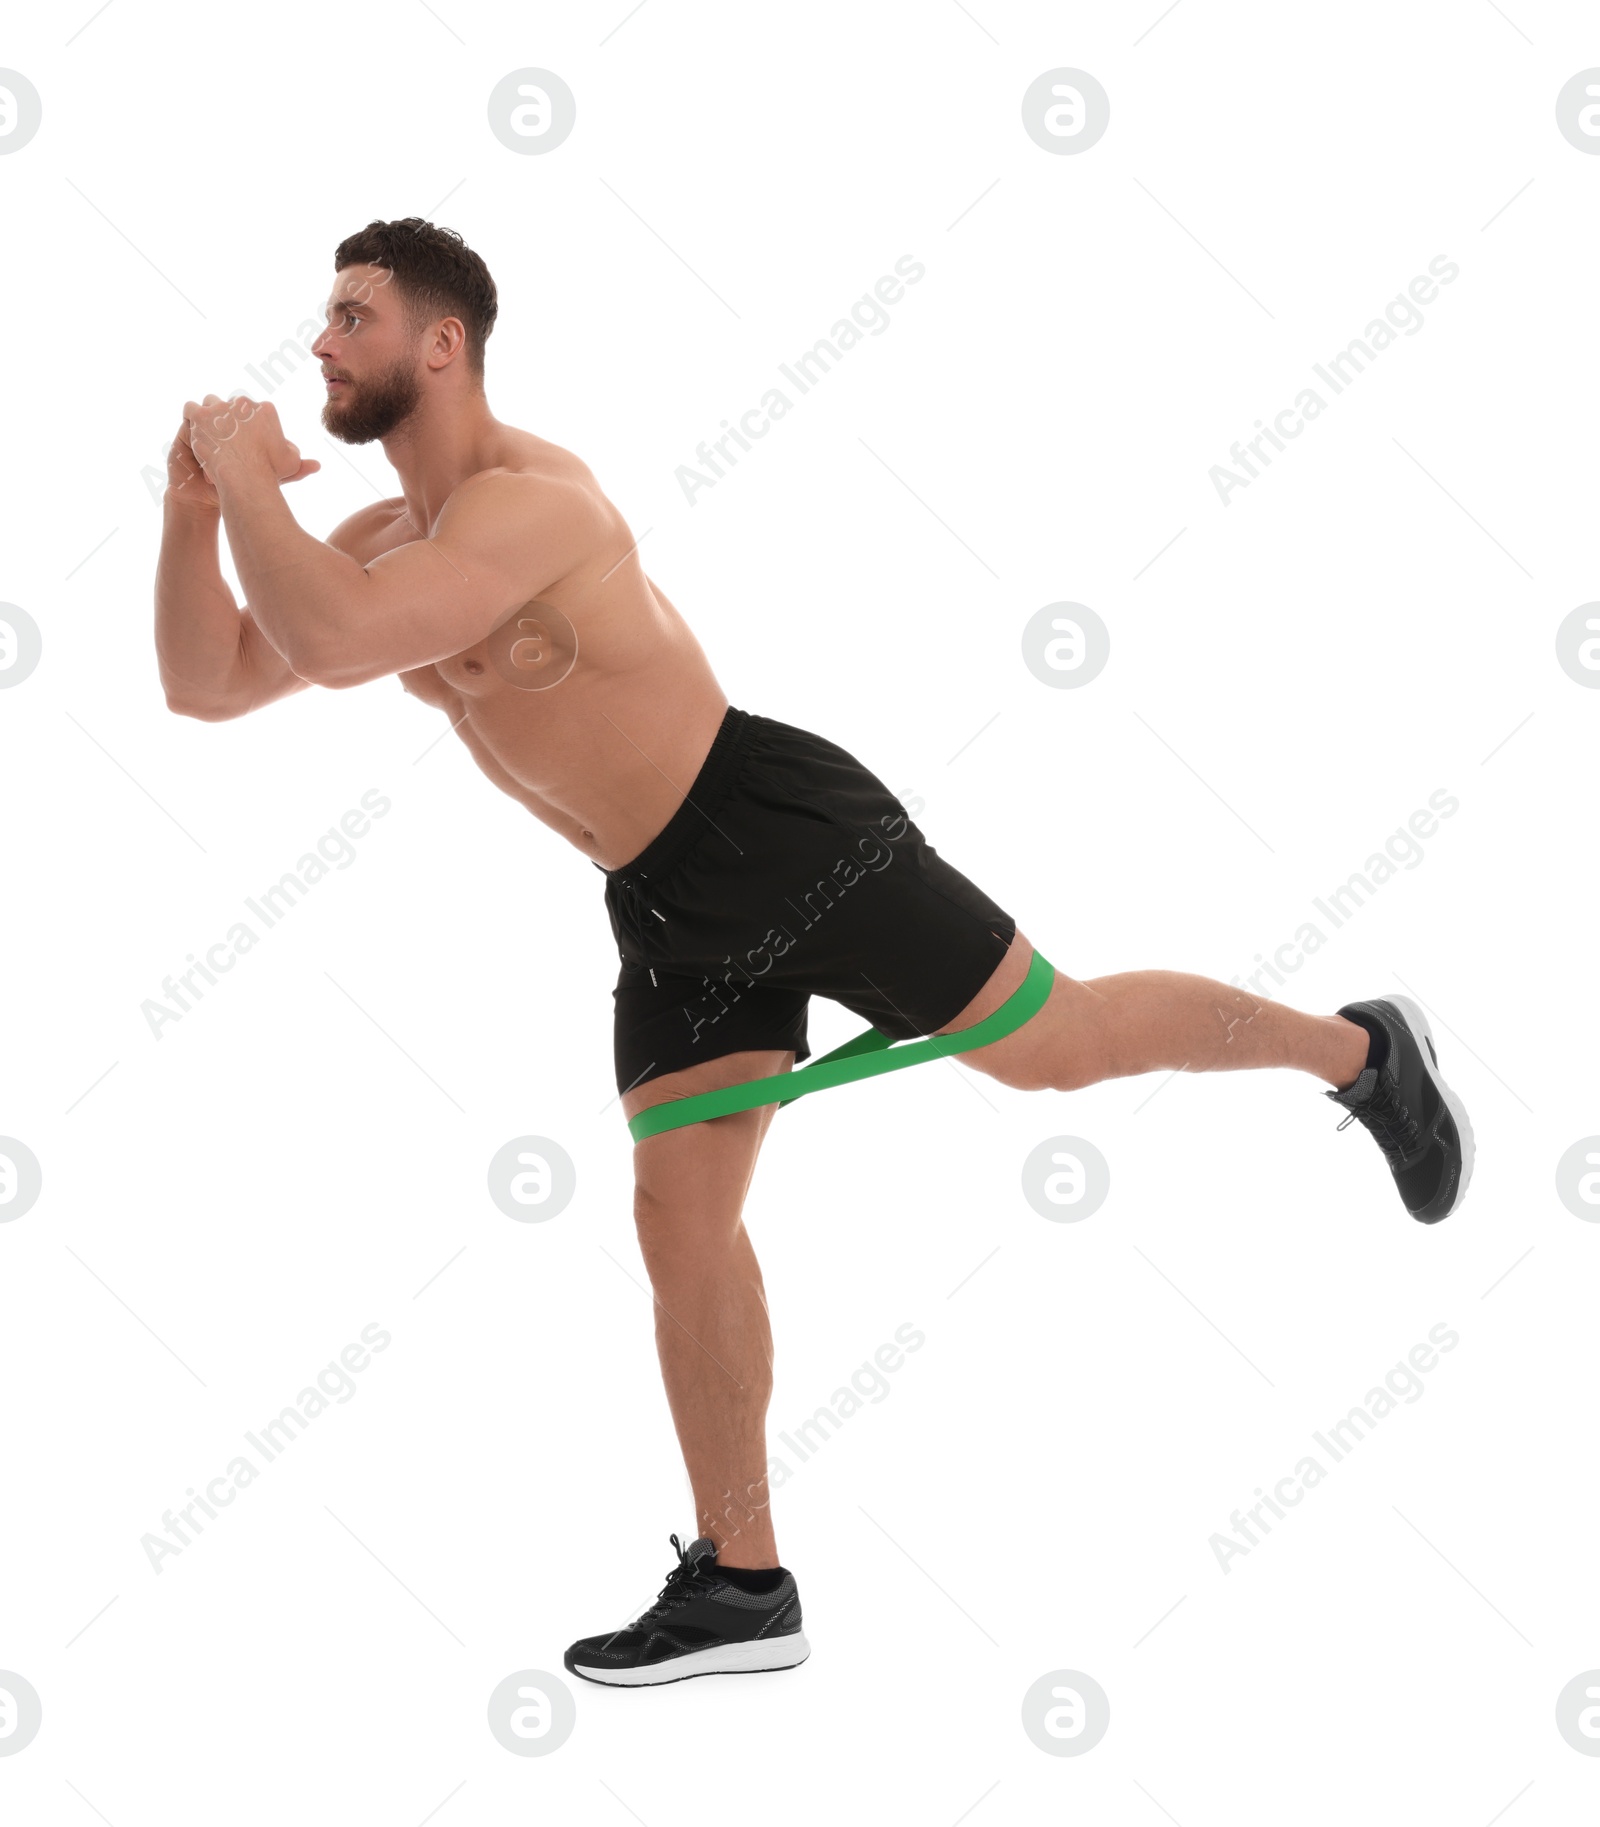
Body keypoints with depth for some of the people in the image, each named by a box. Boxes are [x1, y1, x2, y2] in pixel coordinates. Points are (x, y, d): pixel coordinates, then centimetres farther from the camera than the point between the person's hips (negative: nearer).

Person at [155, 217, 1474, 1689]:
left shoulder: (528, 502, -21)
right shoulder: (391, 539, 10)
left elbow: (326, 642, -35)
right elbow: (207, 684, 9)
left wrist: (247, 475, -20)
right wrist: (196, 501, -4)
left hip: (787, 840, -9)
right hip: (667, 907, 9)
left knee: (1055, 1045, -1)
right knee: (680, 1218, 4)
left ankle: (1355, 1049, 24)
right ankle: (740, 1585, 10)